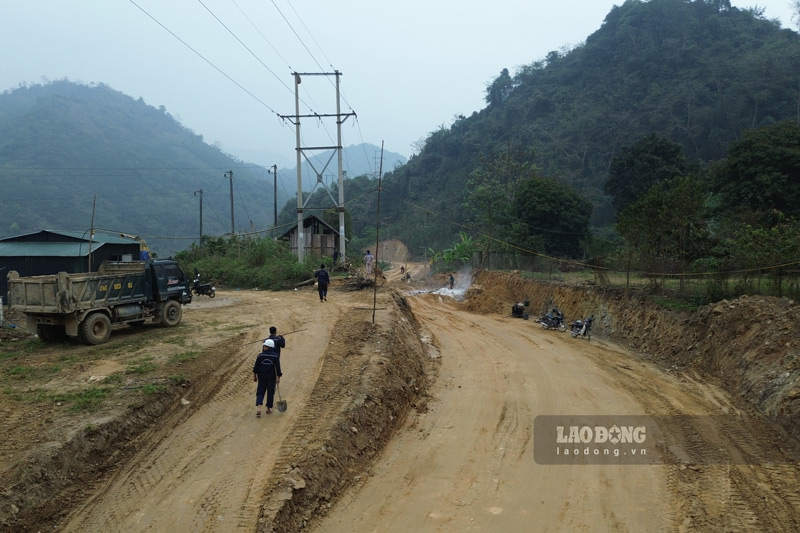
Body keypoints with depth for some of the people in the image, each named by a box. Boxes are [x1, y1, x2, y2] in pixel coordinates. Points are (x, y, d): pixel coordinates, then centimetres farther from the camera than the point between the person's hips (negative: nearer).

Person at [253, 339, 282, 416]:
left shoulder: (260, 355, -5)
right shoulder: (275, 356, -6)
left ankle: (258, 407, -10)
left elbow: (256, 367, 0)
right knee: (270, 393, 13)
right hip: (272, 378, 0)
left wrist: (254, 376, 12)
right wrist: (278, 378, -1)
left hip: (262, 378, 0)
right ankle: (269, 408, 19)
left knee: (260, 392, 6)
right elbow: (278, 368, -7)